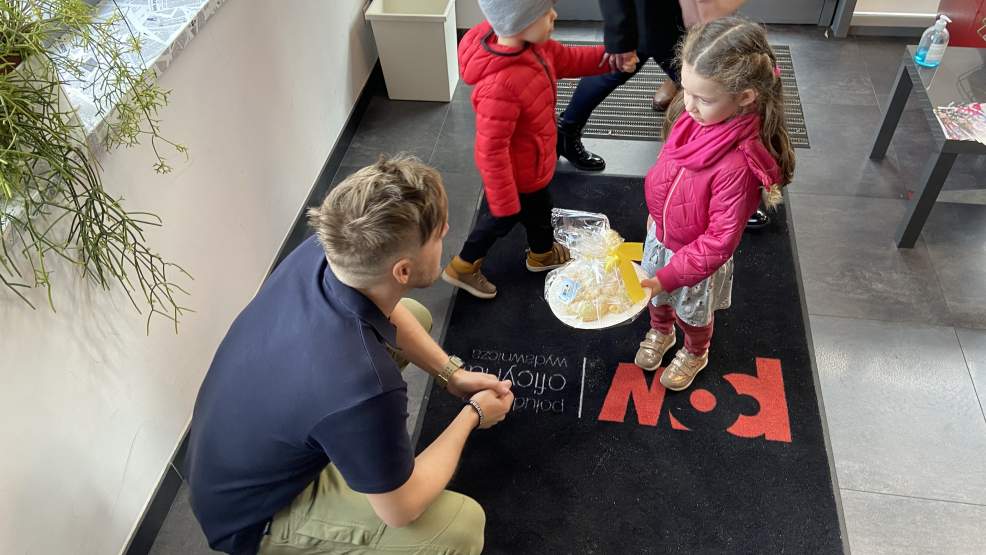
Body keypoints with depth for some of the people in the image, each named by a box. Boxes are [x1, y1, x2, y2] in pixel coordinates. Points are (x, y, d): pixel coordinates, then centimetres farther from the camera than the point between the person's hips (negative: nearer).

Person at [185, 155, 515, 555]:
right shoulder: (361, 386, -42)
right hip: (251, 518, -7)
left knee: (416, 314, 7)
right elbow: (401, 508, -22)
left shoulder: (320, 253, -20)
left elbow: (390, 312, 5)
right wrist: (472, 415, -10)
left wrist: (451, 373, 0)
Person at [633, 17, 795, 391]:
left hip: (698, 257, -5)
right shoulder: (693, 117, -19)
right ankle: (659, 332, 62)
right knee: (656, 296, 30)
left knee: (692, 312, 25)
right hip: (661, 235, 5)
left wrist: (669, 275, -28)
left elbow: (719, 241, -30)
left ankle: (695, 353, 57)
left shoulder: (739, 164, -38)